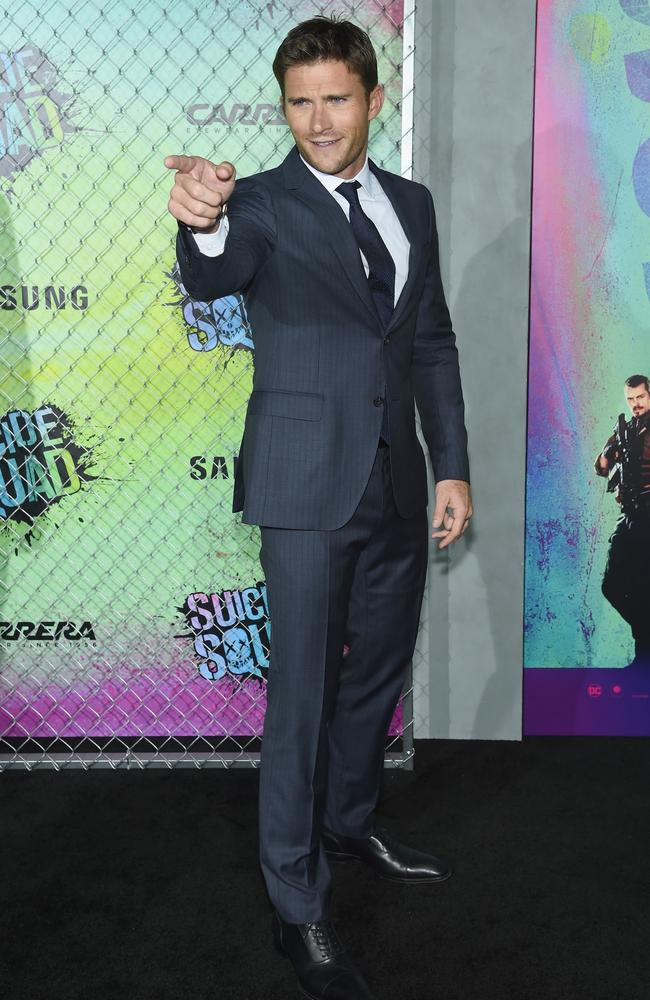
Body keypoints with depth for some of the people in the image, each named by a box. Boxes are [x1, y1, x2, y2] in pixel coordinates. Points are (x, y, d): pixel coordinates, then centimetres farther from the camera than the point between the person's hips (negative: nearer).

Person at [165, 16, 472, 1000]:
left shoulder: (411, 204, 10)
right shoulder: (264, 203, -7)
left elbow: (433, 340, 13)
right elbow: (213, 279, -29)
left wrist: (452, 465, 8)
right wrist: (203, 225, -52)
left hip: (397, 480, 6)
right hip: (307, 484, -6)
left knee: (378, 668, 19)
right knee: (303, 690, -2)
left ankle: (350, 823, 41)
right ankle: (299, 908, 10)